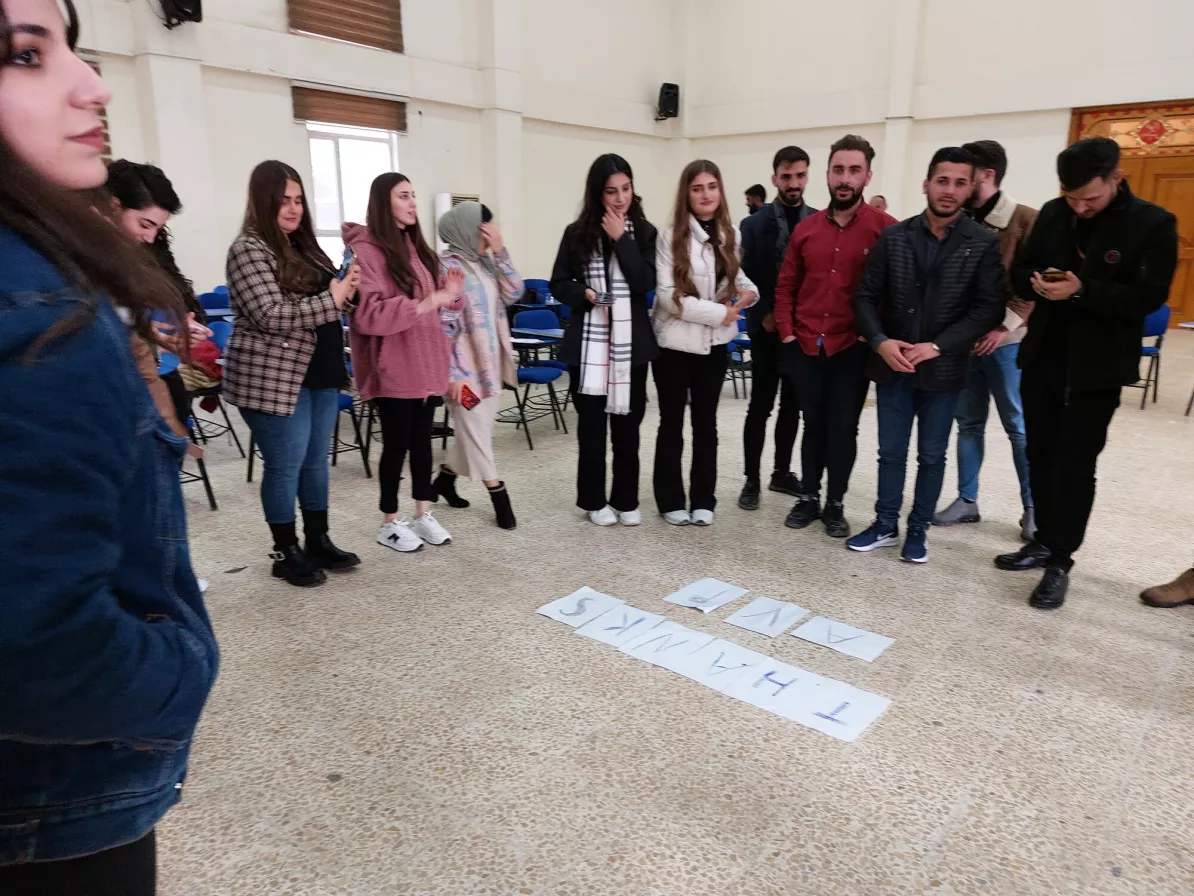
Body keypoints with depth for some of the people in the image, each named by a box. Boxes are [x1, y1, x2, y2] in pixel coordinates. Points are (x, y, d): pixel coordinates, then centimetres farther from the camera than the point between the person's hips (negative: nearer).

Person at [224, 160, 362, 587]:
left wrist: (347, 287, 2)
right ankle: (286, 553, 16)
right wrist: (331, 300, -20)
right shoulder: (249, 249, -11)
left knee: (317, 460, 14)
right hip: (274, 378, -8)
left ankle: (318, 541, 26)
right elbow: (269, 314, -21)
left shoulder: (302, 245, 14)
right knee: (285, 465, 1)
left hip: (320, 373, 8)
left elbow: (322, 296, 24)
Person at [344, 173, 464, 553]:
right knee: (397, 443, 3)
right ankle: (390, 523, 18)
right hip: (392, 367, -7)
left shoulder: (415, 245, 12)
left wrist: (449, 295, -1)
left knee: (422, 439, 13)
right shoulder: (365, 250, -12)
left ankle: (424, 513, 25)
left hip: (426, 361, 7)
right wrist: (425, 303, -26)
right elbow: (367, 315, -21)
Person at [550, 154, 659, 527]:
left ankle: (626, 500, 20)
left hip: (631, 342, 1)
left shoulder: (644, 231, 2)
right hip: (589, 342, 0)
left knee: (627, 423, 8)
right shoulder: (577, 232, 0)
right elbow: (558, 283, 4)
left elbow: (645, 283, -11)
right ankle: (594, 500, 20)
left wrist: (621, 239, -13)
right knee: (591, 424, 6)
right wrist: (584, 295, -14)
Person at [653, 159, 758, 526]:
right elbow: (667, 295, -17)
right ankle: (671, 501, 18)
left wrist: (749, 291, -3)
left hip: (715, 343, 4)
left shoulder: (731, 234, 5)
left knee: (706, 422, 12)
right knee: (672, 423, 6)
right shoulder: (672, 235, -10)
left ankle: (704, 500, 22)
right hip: (675, 342, -4)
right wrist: (717, 313, -19)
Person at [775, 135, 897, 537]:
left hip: (853, 349, -3)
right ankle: (809, 497, 26)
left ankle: (836, 504, 20)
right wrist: (787, 335, 4)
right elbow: (785, 288, 11)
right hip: (805, 347, 3)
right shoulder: (805, 228, 6)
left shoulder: (886, 228, -6)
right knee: (813, 424, 12)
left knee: (843, 427, 5)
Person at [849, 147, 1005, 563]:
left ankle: (918, 529, 26)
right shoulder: (894, 237, 1)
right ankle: (885, 524, 26)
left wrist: (937, 347, -17)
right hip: (893, 365, 1)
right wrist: (880, 341, -14)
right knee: (890, 452, 11)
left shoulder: (983, 243, -3)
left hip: (944, 369, -1)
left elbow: (988, 308, -8)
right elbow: (866, 297, 1)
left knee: (932, 456, 10)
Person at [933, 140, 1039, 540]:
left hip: (1005, 341, -5)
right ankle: (967, 500, 22)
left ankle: (1033, 508, 18)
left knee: (1018, 426, 4)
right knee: (968, 423, 11)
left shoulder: (1025, 221, -8)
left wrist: (1004, 326, -17)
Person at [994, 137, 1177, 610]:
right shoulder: (1052, 214, 4)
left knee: (1075, 465, -1)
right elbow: (1019, 273, 8)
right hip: (1042, 357, 5)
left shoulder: (1153, 224, -9)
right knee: (1040, 457, 13)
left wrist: (1082, 291, -27)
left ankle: (1060, 561, 10)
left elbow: (1147, 298, -14)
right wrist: (1036, 283, -15)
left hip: (1097, 367, -5)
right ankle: (1045, 541, 28)